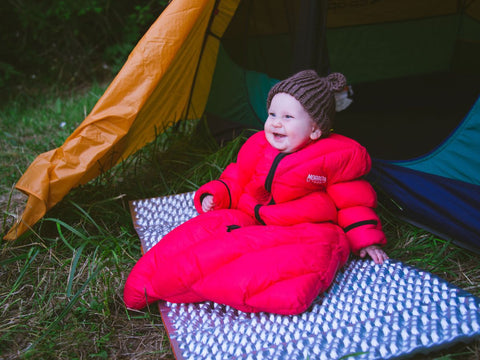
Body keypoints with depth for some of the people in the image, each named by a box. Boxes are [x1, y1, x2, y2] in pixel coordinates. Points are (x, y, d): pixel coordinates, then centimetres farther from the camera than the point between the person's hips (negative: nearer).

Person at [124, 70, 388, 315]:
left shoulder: (338, 156, -6)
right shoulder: (258, 146, 5)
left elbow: (354, 200, 5)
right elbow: (236, 180, 18)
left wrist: (366, 239, 1)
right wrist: (215, 195, 1)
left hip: (306, 230, -3)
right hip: (251, 221, 4)